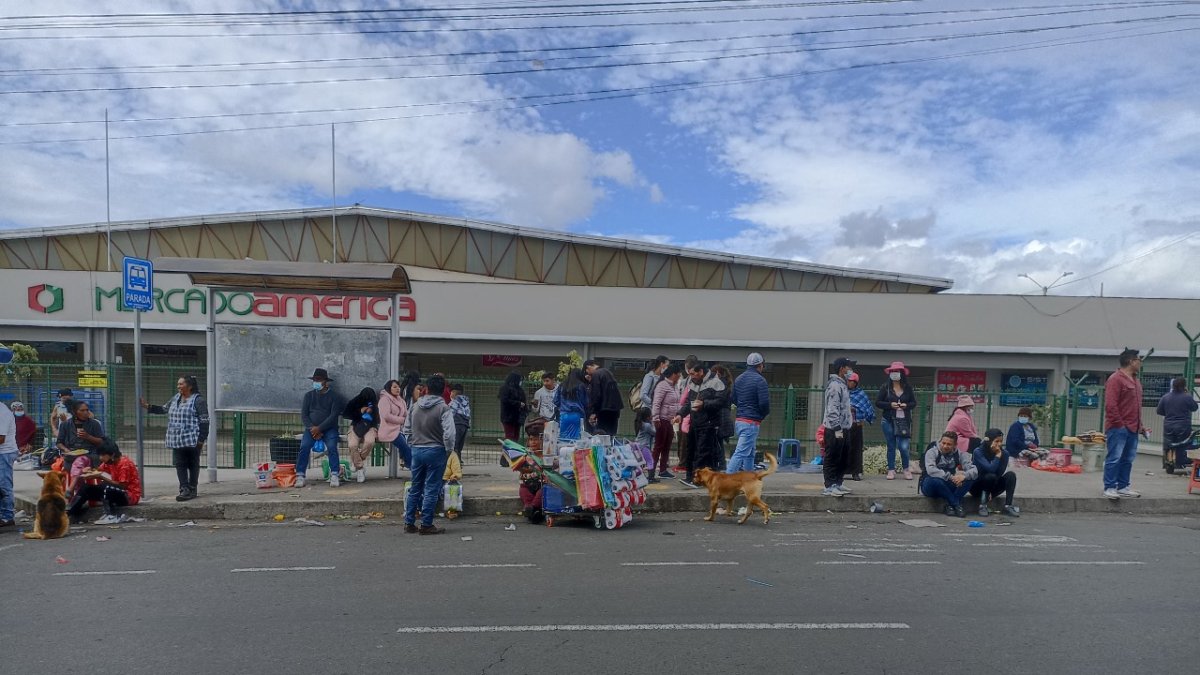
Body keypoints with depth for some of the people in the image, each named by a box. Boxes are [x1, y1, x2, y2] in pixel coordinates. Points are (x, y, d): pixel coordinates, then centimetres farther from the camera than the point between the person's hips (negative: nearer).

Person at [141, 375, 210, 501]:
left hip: (192, 440, -7)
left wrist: (201, 440, -15)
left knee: (193, 465, 4)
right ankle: (184, 489, 8)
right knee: (180, 465, 4)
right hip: (177, 440, 7)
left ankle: (192, 490, 11)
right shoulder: (175, 398, 12)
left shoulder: (198, 400, -10)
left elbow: (204, 421, -12)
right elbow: (164, 409, 27)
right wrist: (147, 406, 16)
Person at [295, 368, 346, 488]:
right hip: (312, 428, 3)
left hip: (329, 428, -2)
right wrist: (312, 428, -10)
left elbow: (333, 415, -7)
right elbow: (304, 415, 7)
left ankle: (334, 476, -26)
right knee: (304, 446, -24)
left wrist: (319, 428, -17)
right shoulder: (309, 395, 14)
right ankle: (300, 476, -22)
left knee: (332, 447, -28)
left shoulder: (334, 396, 3)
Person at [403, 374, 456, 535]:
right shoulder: (443, 408, -14)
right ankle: (426, 525, 5)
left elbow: (408, 429, 15)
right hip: (435, 451, -5)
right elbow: (449, 433, -20)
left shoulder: (415, 406, 5)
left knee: (415, 488, 15)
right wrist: (449, 450, -5)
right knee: (431, 489, 2)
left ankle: (409, 523, 21)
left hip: (416, 450, 6)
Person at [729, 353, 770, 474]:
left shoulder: (738, 379, 10)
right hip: (751, 422, -8)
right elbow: (764, 403, -17)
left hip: (739, 420, 8)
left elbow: (732, 399, 13)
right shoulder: (759, 380, -12)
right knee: (741, 453, -10)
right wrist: (763, 415, 2)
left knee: (750, 453, 19)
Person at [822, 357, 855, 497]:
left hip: (843, 429, 10)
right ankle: (829, 487, 0)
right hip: (834, 430, -10)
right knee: (832, 459, -5)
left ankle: (838, 484, 24)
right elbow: (832, 409, -22)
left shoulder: (842, 384, 17)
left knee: (843, 458, 16)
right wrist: (837, 429, -24)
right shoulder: (834, 385, -16)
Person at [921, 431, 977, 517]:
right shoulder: (932, 452, -14)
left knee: (970, 477, -18)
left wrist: (964, 475, -34)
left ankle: (950, 505, -20)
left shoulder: (959, 454, -1)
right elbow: (931, 470, -31)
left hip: (948, 487, 4)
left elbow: (974, 471, -13)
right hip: (931, 487, -4)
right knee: (935, 480, -39)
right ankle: (957, 505, -20)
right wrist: (951, 477, -38)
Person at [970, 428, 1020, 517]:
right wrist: (997, 456, -22)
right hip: (977, 486, -4)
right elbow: (990, 469, -30)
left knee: (1011, 475, -18)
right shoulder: (978, 452, -19)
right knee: (991, 476, -33)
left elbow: (1000, 474, -10)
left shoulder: (1004, 453, -6)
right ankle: (983, 506, -20)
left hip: (992, 488, 5)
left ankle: (1008, 506, -19)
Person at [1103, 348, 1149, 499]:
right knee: (1114, 458, -7)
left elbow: (1137, 405, 23)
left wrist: (1140, 425, 17)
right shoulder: (1115, 379, -11)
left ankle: (1123, 486, 19)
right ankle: (1110, 487, -3)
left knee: (1128, 459, 12)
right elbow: (1110, 405, -16)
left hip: (1132, 429, 9)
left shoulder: (1136, 380, 18)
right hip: (1118, 428, -9)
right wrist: (1119, 424, -15)